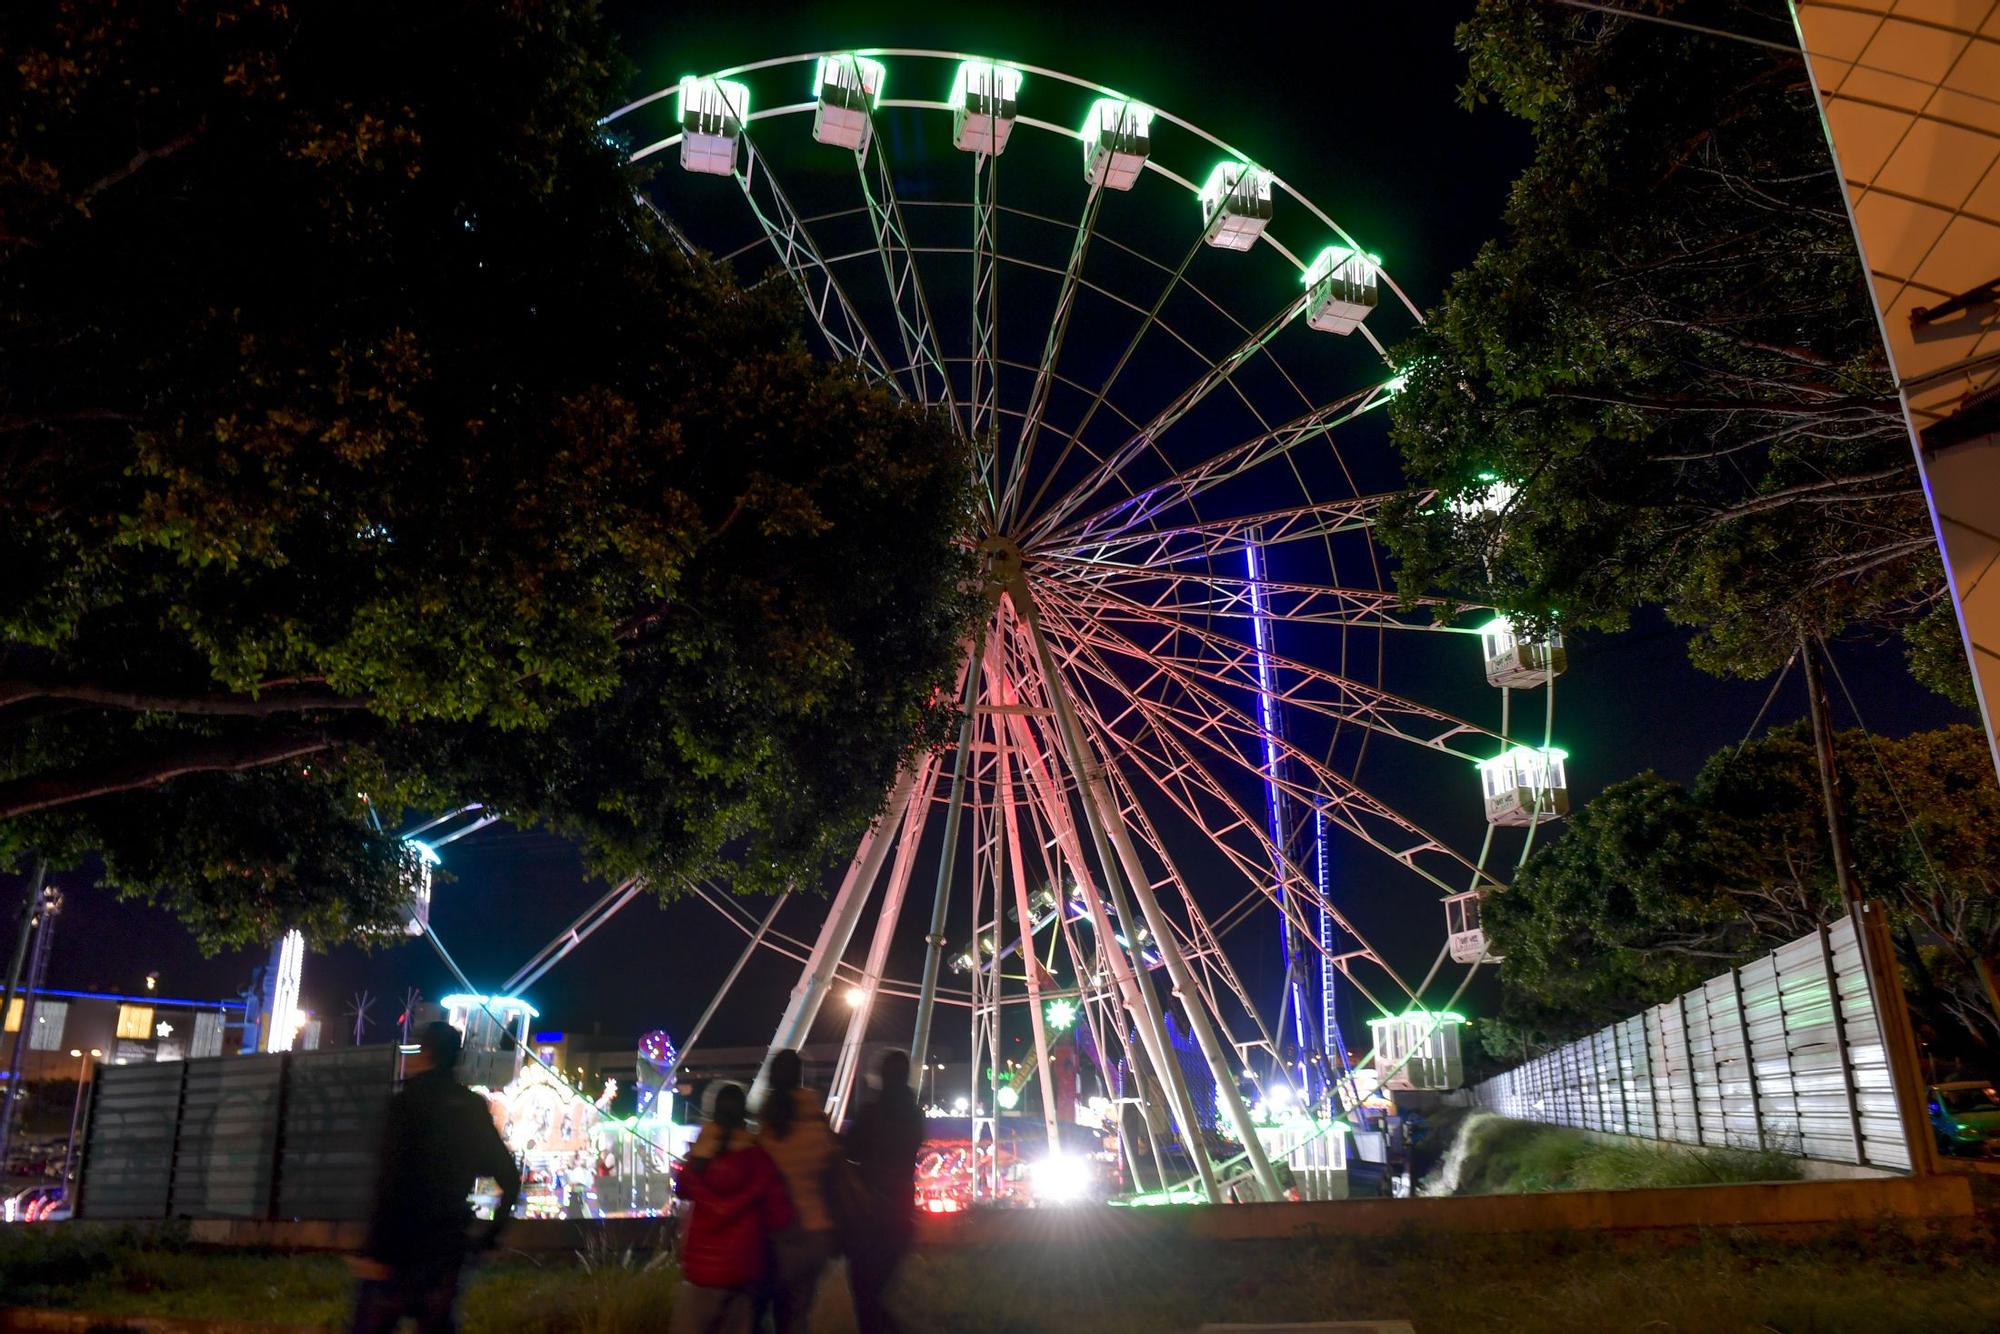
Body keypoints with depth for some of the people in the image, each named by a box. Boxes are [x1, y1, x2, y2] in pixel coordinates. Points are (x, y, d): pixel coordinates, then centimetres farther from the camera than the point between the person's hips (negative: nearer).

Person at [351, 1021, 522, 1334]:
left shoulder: (409, 1101, -9)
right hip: (447, 1247, 6)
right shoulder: (473, 1108, 9)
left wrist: (376, 1251, -16)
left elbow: (392, 1182, -17)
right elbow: (509, 1177, 12)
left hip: (399, 1247, -6)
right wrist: (489, 1235, 20)